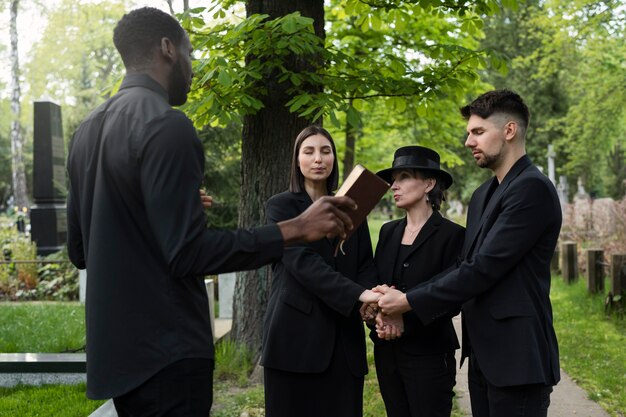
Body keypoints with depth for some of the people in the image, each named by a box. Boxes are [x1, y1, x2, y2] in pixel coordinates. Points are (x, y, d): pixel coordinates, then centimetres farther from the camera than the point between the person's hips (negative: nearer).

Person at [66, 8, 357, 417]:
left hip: (117, 348, 9)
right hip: (163, 353, -9)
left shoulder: (88, 130, 11)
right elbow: (188, 253, -22)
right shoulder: (166, 126, -16)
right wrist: (296, 229, -20)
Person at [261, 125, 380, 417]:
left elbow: (366, 265, 8)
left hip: (344, 336, 4)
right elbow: (303, 262, -13)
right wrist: (359, 295, -25)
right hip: (295, 335, -3)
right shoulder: (281, 206, 0)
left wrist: (373, 303, -15)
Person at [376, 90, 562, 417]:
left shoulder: (532, 188, -14)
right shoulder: (482, 195, 16)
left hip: (516, 356, -8)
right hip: (483, 353, 8)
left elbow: (484, 268, -19)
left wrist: (409, 302, -15)